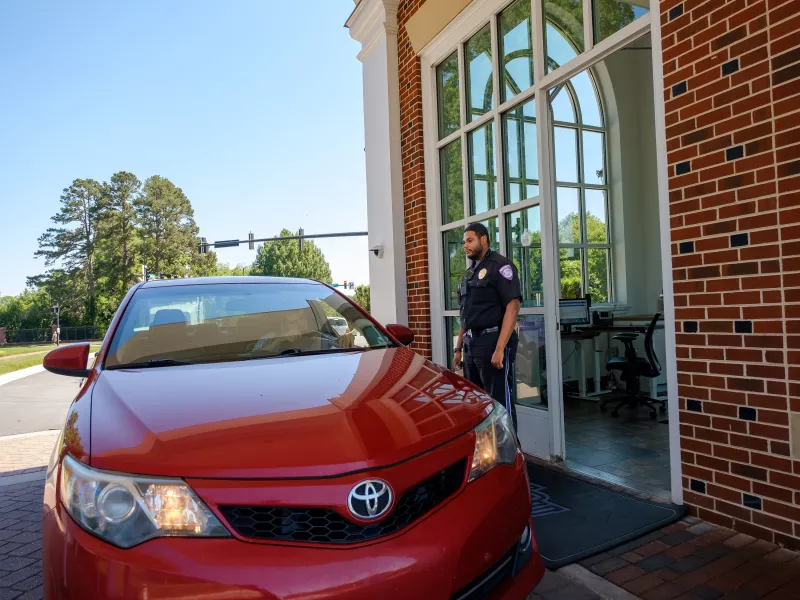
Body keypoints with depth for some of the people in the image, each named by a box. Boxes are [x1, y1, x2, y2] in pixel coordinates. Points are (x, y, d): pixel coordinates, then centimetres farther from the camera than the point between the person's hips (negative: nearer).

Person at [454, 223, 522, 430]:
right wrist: (459, 348, 17)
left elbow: (512, 307, -16)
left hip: (492, 341, -8)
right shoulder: (470, 273, 18)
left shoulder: (500, 265, -6)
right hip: (471, 345, 8)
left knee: (500, 402, -4)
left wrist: (500, 348, -22)